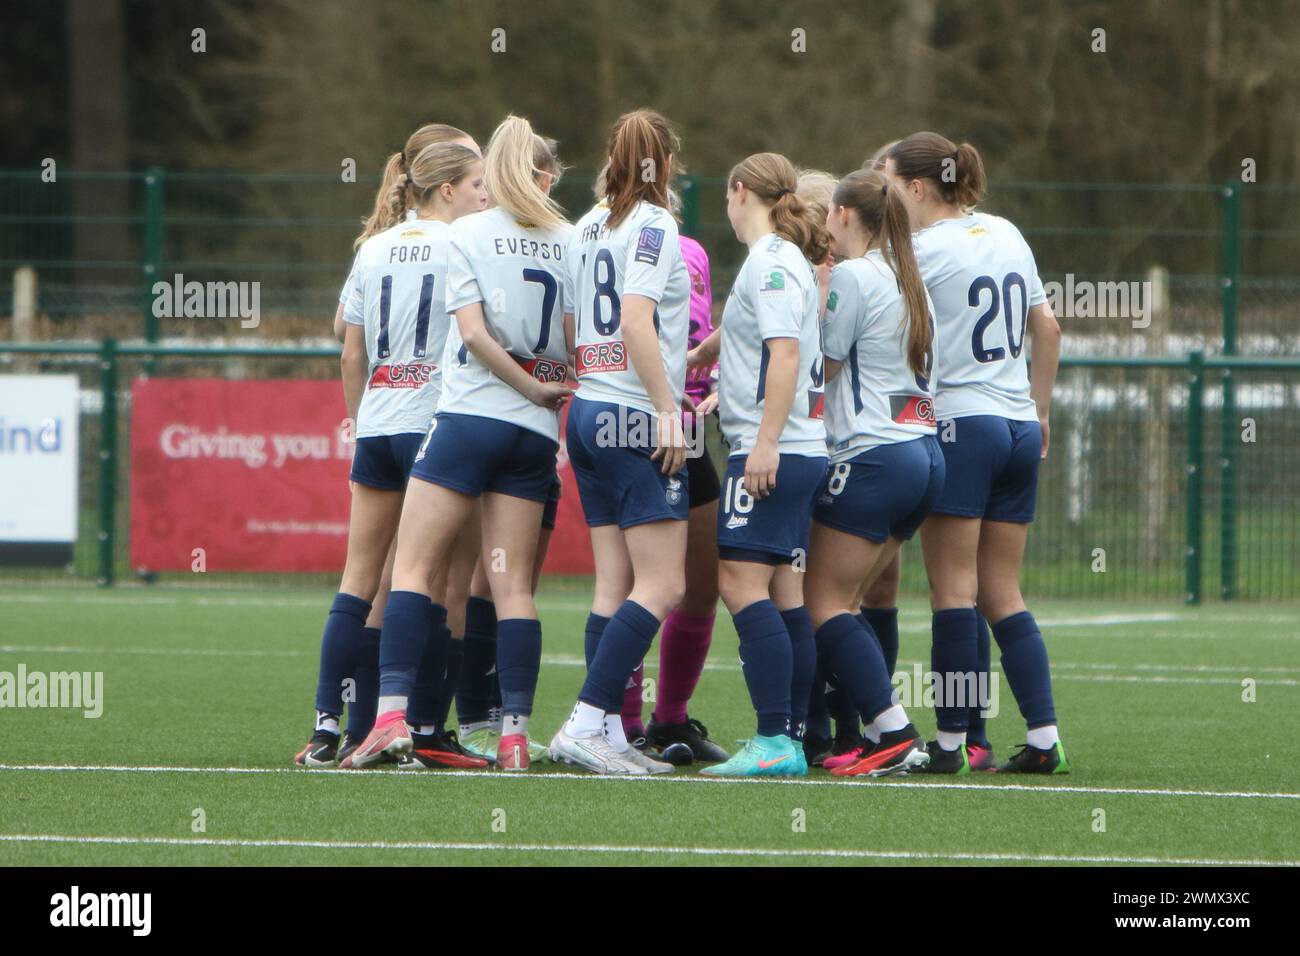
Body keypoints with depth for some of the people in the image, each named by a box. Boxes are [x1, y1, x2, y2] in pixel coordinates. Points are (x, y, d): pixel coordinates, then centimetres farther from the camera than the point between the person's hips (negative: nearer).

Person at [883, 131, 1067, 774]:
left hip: (960, 425, -7)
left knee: (953, 587, -5)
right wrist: (1040, 413, 25)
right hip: (1019, 431, 7)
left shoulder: (924, 251, -8)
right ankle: (1044, 739, 1)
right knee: (1002, 594, 8)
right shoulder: (1007, 235, 13)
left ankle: (950, 741, -6)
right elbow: (1047, 328, 18)